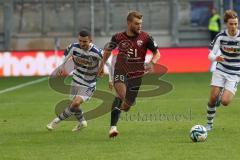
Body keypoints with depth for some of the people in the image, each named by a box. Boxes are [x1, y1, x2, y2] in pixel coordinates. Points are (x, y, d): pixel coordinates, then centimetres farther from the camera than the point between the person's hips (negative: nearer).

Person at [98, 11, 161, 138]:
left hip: (136, 74, 2)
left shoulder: (145, 38, -5)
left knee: (126, 105, 7)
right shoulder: (118, 37, -2)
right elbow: (108, 49, 18)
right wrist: (102, 65, 21)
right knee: (121, 95, -29)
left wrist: (151, 63, -18)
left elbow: (157, 53, 2)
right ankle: (113, 127, -29)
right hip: (120, 71, -2)